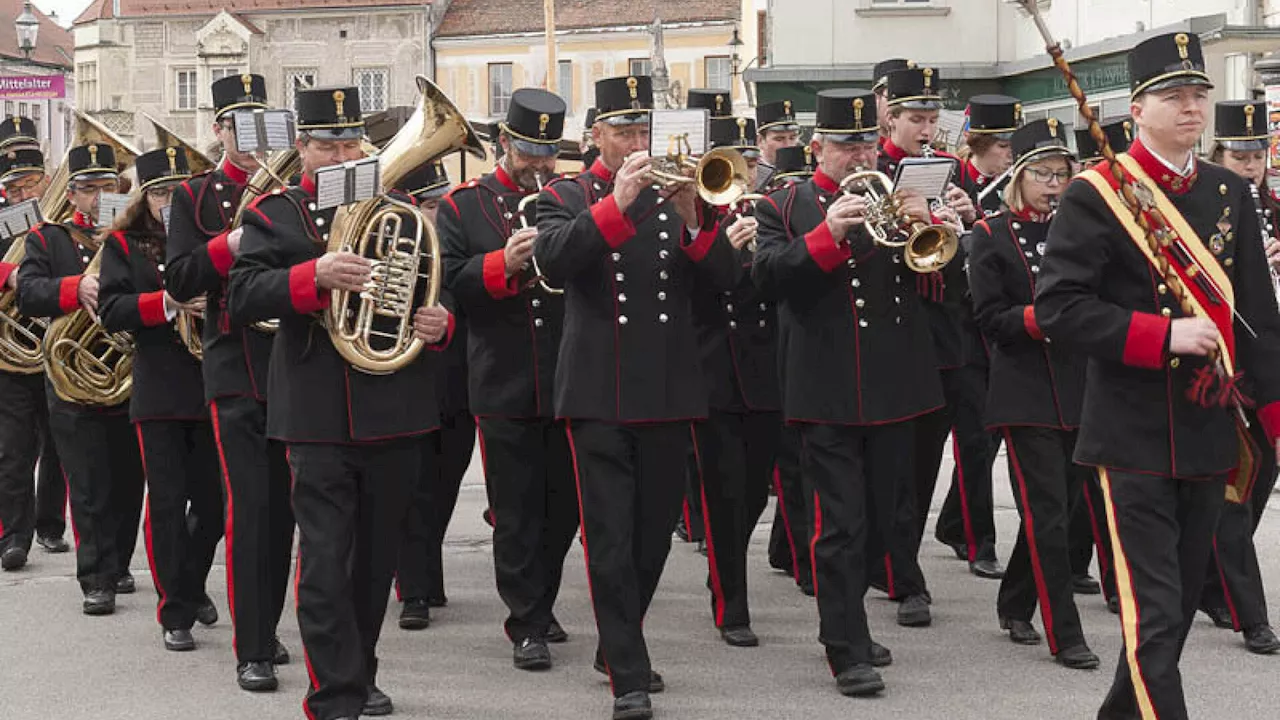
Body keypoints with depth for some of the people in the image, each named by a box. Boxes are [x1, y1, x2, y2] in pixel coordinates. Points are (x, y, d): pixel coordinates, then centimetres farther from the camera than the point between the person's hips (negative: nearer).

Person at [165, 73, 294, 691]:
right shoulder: (195, 196, 6)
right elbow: (178, 281, -4)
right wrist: (229, 246, -18)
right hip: (235, 368, -3)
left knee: (282, 503, 10)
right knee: (248, 506, -8)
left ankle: (266, 627, 24)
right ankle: (252, 652, -3)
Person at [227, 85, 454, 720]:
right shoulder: (273, 215, 2)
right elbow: (241, 298, -11)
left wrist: (439, 322, -7)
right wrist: (314, 275, -27)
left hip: (395, 411, 4)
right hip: (319, 417, -3)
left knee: (377, 555, 14)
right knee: (325, 560, -7)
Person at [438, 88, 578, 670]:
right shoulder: (463, 206, 4)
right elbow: (447, 285, -6)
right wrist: (503, 263, -20)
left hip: (571, 383, 3)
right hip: (505, 387, -2)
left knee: (565, 507, 11)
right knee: (516, 513, 2)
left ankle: (540, 604, 30)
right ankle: (527, 625, 10)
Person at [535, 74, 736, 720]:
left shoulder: (678, 194, 10)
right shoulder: (567, 197, 3)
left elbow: (727, 275, -2)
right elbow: (552, 261, -18)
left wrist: (691, 216, -19)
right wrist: (616, 203, -27)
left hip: (669, 394, 3)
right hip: (599, 394, -3)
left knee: (654, 538, 13)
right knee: (610, 544, -5)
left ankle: (618, 646, 32)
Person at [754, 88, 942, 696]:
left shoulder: (896, 198, 11)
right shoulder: (786, 206, 2)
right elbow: (768, 275, -12)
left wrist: (924, 226, -16)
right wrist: (828, 233, -25)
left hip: (894, 388, 4)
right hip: (827, 390, -4)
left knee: (885, 516, 13)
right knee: (840, 524, -4)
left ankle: (840, 619, 29)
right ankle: (848, 652, 2)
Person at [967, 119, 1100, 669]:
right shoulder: (992, 235, -1)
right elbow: (989, 317, -7)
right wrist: (1039, 316, -22)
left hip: (1081, 390, 5)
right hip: (1026, 392, -5)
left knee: (1059, 503, 11)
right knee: (1047, 512, -6)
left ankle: (1014, 605, 29)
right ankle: (1064, 634, -1)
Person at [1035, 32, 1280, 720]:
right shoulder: (1096, 196, -8)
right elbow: (1058, 308, -14)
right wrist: (1164, 336, -20)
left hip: (1211, 430, 6)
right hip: (1136, 434, -6)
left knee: (1180, 598, 15)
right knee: (1154, 610, -6)